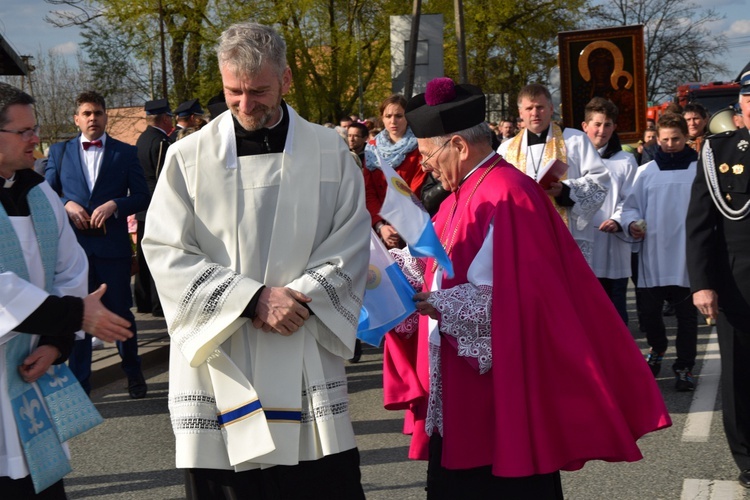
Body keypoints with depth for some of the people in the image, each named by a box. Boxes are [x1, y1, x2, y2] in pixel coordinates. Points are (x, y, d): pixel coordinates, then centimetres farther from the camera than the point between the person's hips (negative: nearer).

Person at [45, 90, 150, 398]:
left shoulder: (125, 153, 5)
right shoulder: (59, 152, 9)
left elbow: (142, 196, 2)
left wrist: (114, 205, -15)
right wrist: (67, 205, -10)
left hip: (113, 245, -1)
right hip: (74, 245, 1)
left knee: (121, 312, 9)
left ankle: (133, 372, 27)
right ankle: (79, 384, 15)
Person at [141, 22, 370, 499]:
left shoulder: (329, 152, 5)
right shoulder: (188, 157, 3)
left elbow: (350, 245, 4)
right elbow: (166, 253, -2)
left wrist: (297, 298, -12)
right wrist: (253, 299, -12)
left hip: (306, 361, 1)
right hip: (218, 358, 0)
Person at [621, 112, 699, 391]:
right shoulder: (646, 172, 9)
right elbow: (632, 206, 12)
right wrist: (632, 223, -8)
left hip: (687, 256, -2)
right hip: (653, 256, 2)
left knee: (686, 315, 4)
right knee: (648, 311, 5)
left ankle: (684, 367, 18)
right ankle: (657, 348, 35)